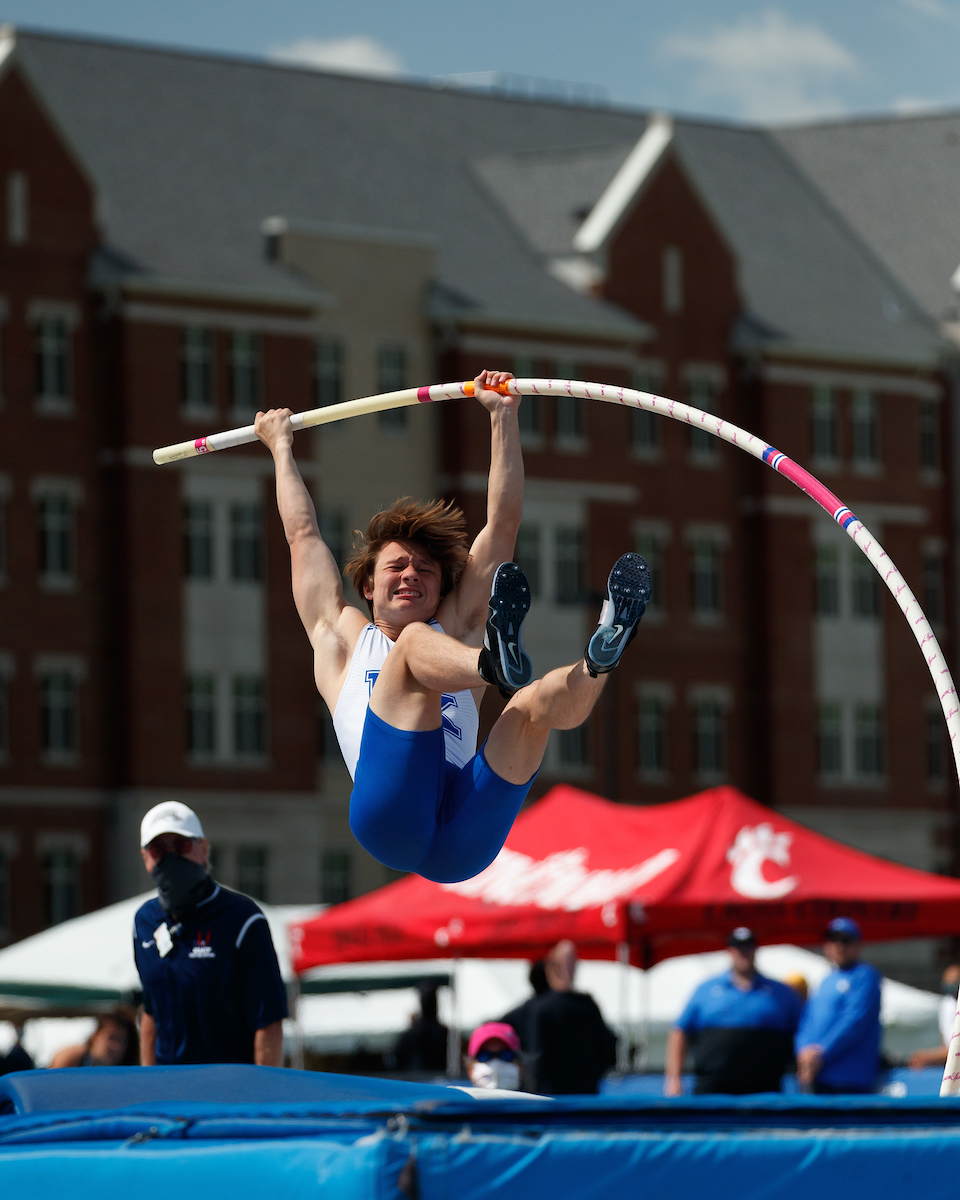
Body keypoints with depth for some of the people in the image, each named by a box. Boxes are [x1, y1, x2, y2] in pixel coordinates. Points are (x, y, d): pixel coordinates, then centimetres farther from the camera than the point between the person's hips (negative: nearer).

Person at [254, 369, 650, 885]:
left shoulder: (456, 632, 34)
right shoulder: (344, 639, 31)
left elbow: (502, 525, 32)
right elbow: (303, 533, 39)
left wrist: (503, 416, 31)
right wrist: (281, 446, 51)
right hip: (389, 816, -2)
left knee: (536, 703, -23)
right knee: (414, 643, -20)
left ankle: (600, 657, -58)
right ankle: (496, 664, -54)